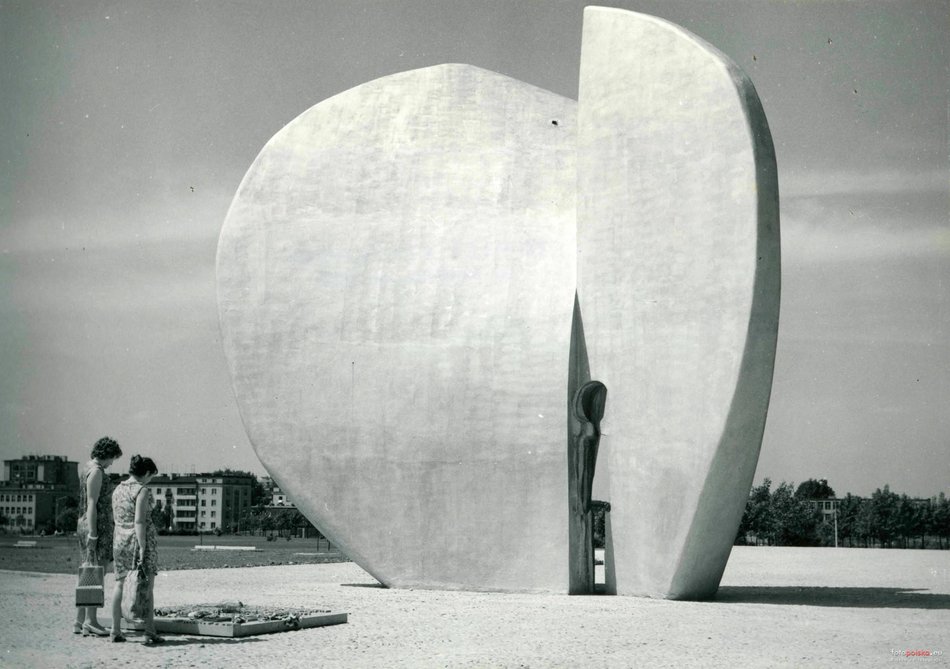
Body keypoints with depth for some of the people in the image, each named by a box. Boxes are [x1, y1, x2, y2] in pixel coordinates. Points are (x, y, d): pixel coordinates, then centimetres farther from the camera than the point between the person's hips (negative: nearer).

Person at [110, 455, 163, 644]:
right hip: (142, 538, -7)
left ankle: (116, 631, 14)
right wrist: (142, 548, -18)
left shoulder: (118, 489, 11)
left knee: (120, 584, 13)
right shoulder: (142, 490, -11)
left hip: (120, 539, 7)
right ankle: (149, 633, -3)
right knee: (146, 587, -2)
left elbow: (117, 519, 15)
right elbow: (139, 521, -18)